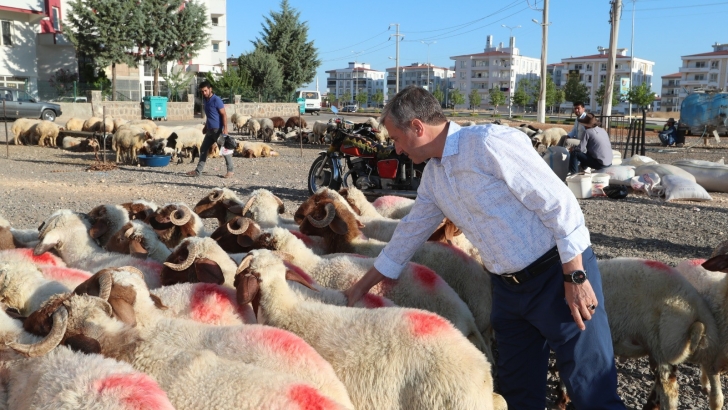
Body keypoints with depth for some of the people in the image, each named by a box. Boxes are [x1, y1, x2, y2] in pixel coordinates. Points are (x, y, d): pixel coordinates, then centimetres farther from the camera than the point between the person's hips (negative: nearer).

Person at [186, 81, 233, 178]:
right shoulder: (205, 100, 11)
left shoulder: (216, 100, -14)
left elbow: (224, 114, -16)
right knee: (203, 149, 10)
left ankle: (230, 171, 7)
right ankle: (198, 171, 16)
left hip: (219, 130, -9)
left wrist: (225, 128, -24)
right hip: (210, 130, 9)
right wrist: (206, 126, 25)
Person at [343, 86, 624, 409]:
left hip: (558, 275, -7)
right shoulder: (432, 176, 6)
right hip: (508, 287, 8)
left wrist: (575, 278, -18)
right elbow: (409, 233, 16)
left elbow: (558, 204, -18)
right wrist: (361, 287, 20)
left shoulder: (490, 142, -19)